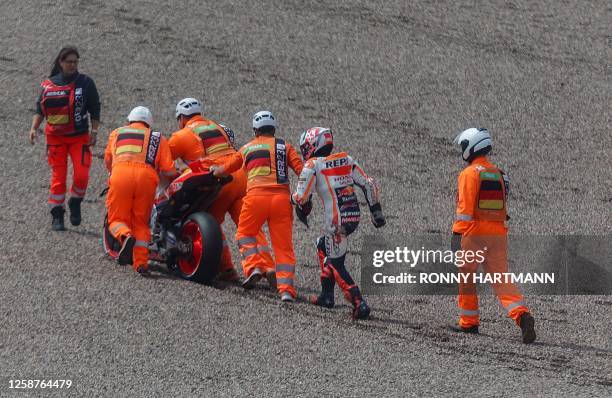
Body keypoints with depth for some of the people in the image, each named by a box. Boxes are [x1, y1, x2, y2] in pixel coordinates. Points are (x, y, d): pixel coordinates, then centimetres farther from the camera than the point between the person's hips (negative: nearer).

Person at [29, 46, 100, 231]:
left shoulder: (85, 83, 1)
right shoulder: (49, 85, 4)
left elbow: (95, 110, 4)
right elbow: (40, 110, 10)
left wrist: (94, 132, -3)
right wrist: (34, 128, -4)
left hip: (80, 137, -1)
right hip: (55, 137, 1)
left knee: (81, 175, -12)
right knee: (58, 176, -1)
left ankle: (75, 202, 15)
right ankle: (57, 215, 6)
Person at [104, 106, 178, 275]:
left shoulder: (117, 133, 28)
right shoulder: (157, 138, 26)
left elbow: (107, 161, 35)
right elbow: (169, 170, 14)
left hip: (120, 174, -1)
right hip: (147, 176, 1)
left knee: (117, 218, 6)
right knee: (141, 222, 11)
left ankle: (126, 236, -27)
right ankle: (141, 262, -5)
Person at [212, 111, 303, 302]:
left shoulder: (247, 149, 17)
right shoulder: (285, 147, 15)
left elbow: (225, 169, 29)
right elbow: (301, 170, 3)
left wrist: (214, 170, 51)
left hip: (256, 196, -1)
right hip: (282, 198, 1)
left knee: (245, 234, 20)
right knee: (283, 245, 4)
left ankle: (253, 267, -4)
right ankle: (286, 289, -7)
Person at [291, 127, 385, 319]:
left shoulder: (312, 165, -4)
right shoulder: (346, 160, 14)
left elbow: (302, 197, -7)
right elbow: (368, 184, 11)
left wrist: (294, 199, 16)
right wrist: (376, 211, 16)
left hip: (337, 220, -7)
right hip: (355, 216, 7)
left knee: (336, 264, 3)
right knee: (323, 245, 27)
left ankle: (359, 303, -11)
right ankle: (327, 295, 27)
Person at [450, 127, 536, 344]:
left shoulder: (470, 173, -6)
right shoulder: (498, 174, 16)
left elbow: (465, 206, -14)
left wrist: (457, 234, -13)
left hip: (474, 231, -6)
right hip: (498, 232, 6)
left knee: (466, 275, 12)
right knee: (502, 279, -2)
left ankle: (469, 321, 17)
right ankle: (522, 315, -22)